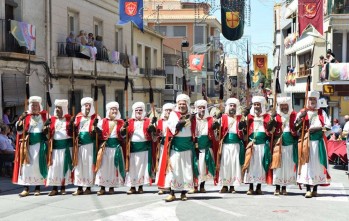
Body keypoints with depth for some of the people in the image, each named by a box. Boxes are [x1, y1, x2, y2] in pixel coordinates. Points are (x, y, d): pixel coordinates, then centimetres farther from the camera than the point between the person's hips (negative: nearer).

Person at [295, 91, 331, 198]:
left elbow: (328, 125, 3)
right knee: (307, 163, -8)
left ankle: (315, 189, 8)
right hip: (306, 141, -1)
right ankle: (308, 189, -9)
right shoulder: (302, 112, 11)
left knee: (317, 163, 0)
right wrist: (300, 117, -17)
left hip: (318, 141, 1)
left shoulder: (321, 112, 13)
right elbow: (296, 126, 0)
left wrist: (317, 128, -12)